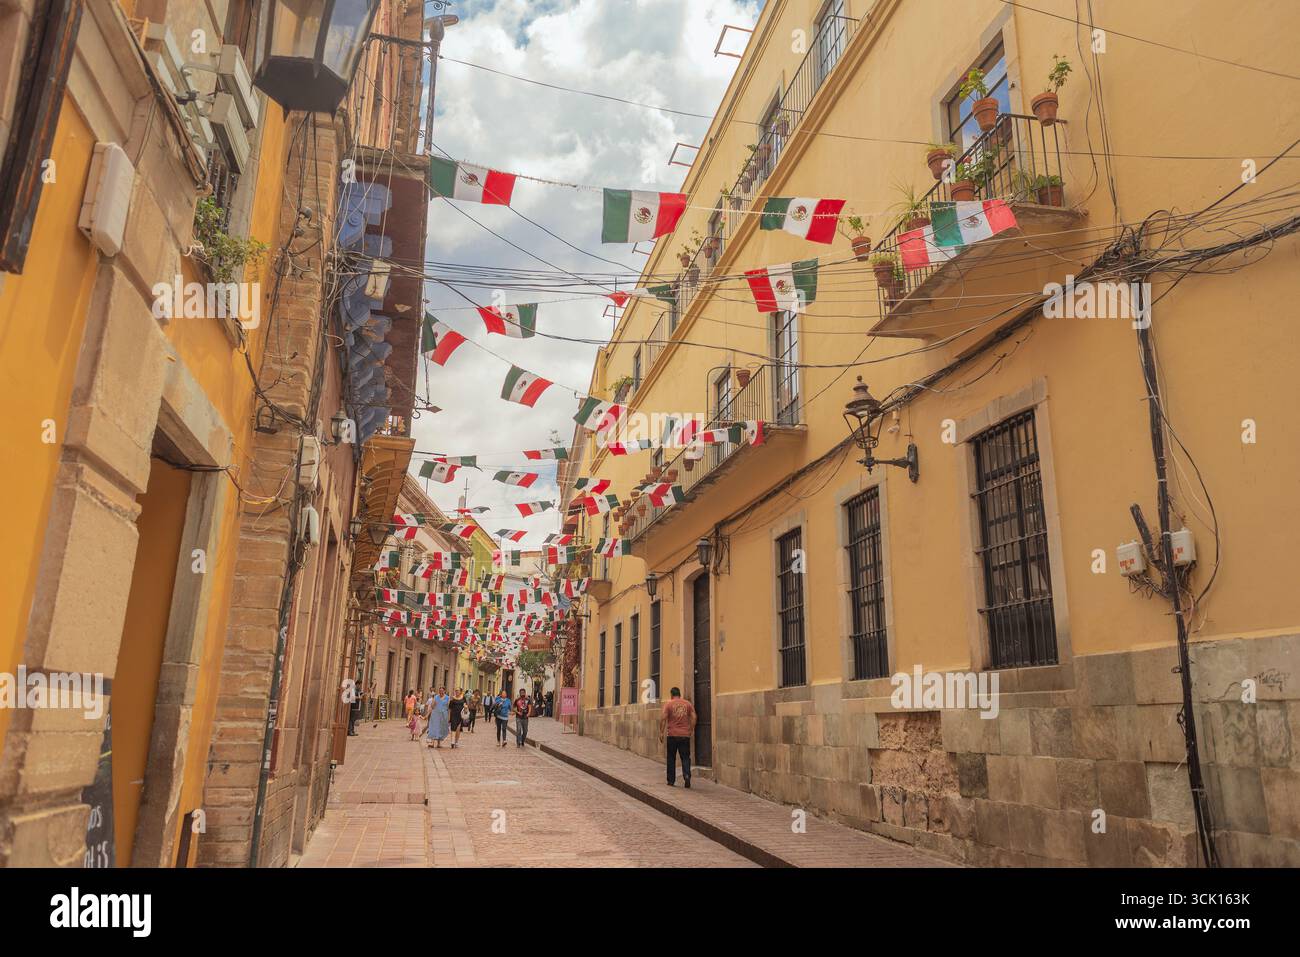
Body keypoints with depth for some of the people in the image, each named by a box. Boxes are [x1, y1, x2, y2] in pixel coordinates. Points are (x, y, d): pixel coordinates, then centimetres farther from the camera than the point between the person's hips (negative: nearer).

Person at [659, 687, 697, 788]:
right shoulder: (688, 704, 7)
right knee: (685, 757, 7)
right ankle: (687, 775, -17)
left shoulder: (668, 704, -2)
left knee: (671, 758, 10)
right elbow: (693, 717, 3)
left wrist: (661, 732, -2)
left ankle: (671, 781, 13)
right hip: (685, 735, 2)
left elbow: (663, 718, -9)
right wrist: (692, 730, 12)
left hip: (672, 735, -2)